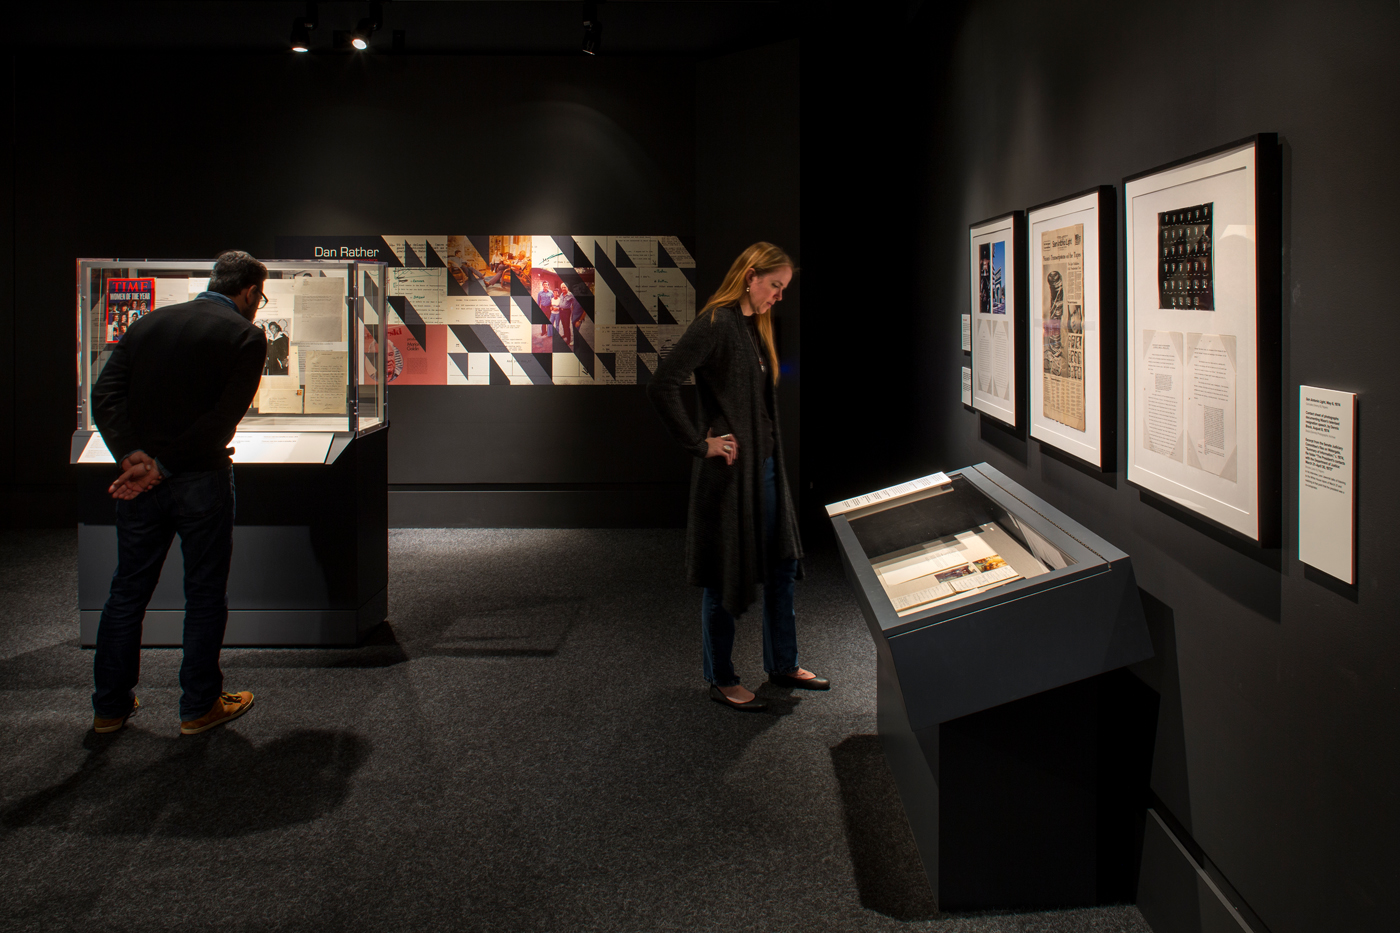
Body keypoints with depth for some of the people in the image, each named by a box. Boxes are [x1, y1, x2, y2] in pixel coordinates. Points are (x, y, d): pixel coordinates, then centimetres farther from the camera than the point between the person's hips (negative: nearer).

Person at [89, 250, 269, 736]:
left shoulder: (147, 323, 9)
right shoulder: (246, 335, -6)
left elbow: (104, 394, -4)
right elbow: (223, 418, -17)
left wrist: (134, 455, -15)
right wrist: (162, 469, -16)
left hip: (139, 480, 5)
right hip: (202, 479, -5)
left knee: (127, 591, 15)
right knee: (205, 595, 9)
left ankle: (110, 705, 24)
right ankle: (199, 706, 17)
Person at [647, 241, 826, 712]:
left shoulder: (756, 325, 11)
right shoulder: (715, 324, -17)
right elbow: (661, 386, -25)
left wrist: (771, 454, 11)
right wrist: (700, 443, -19)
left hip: (766, 464, 9)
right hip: (730, 469, -9)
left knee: (782, 565, 16)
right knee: (728, 573, 4)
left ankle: (783, 664, 32)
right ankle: (721, 680, 19)